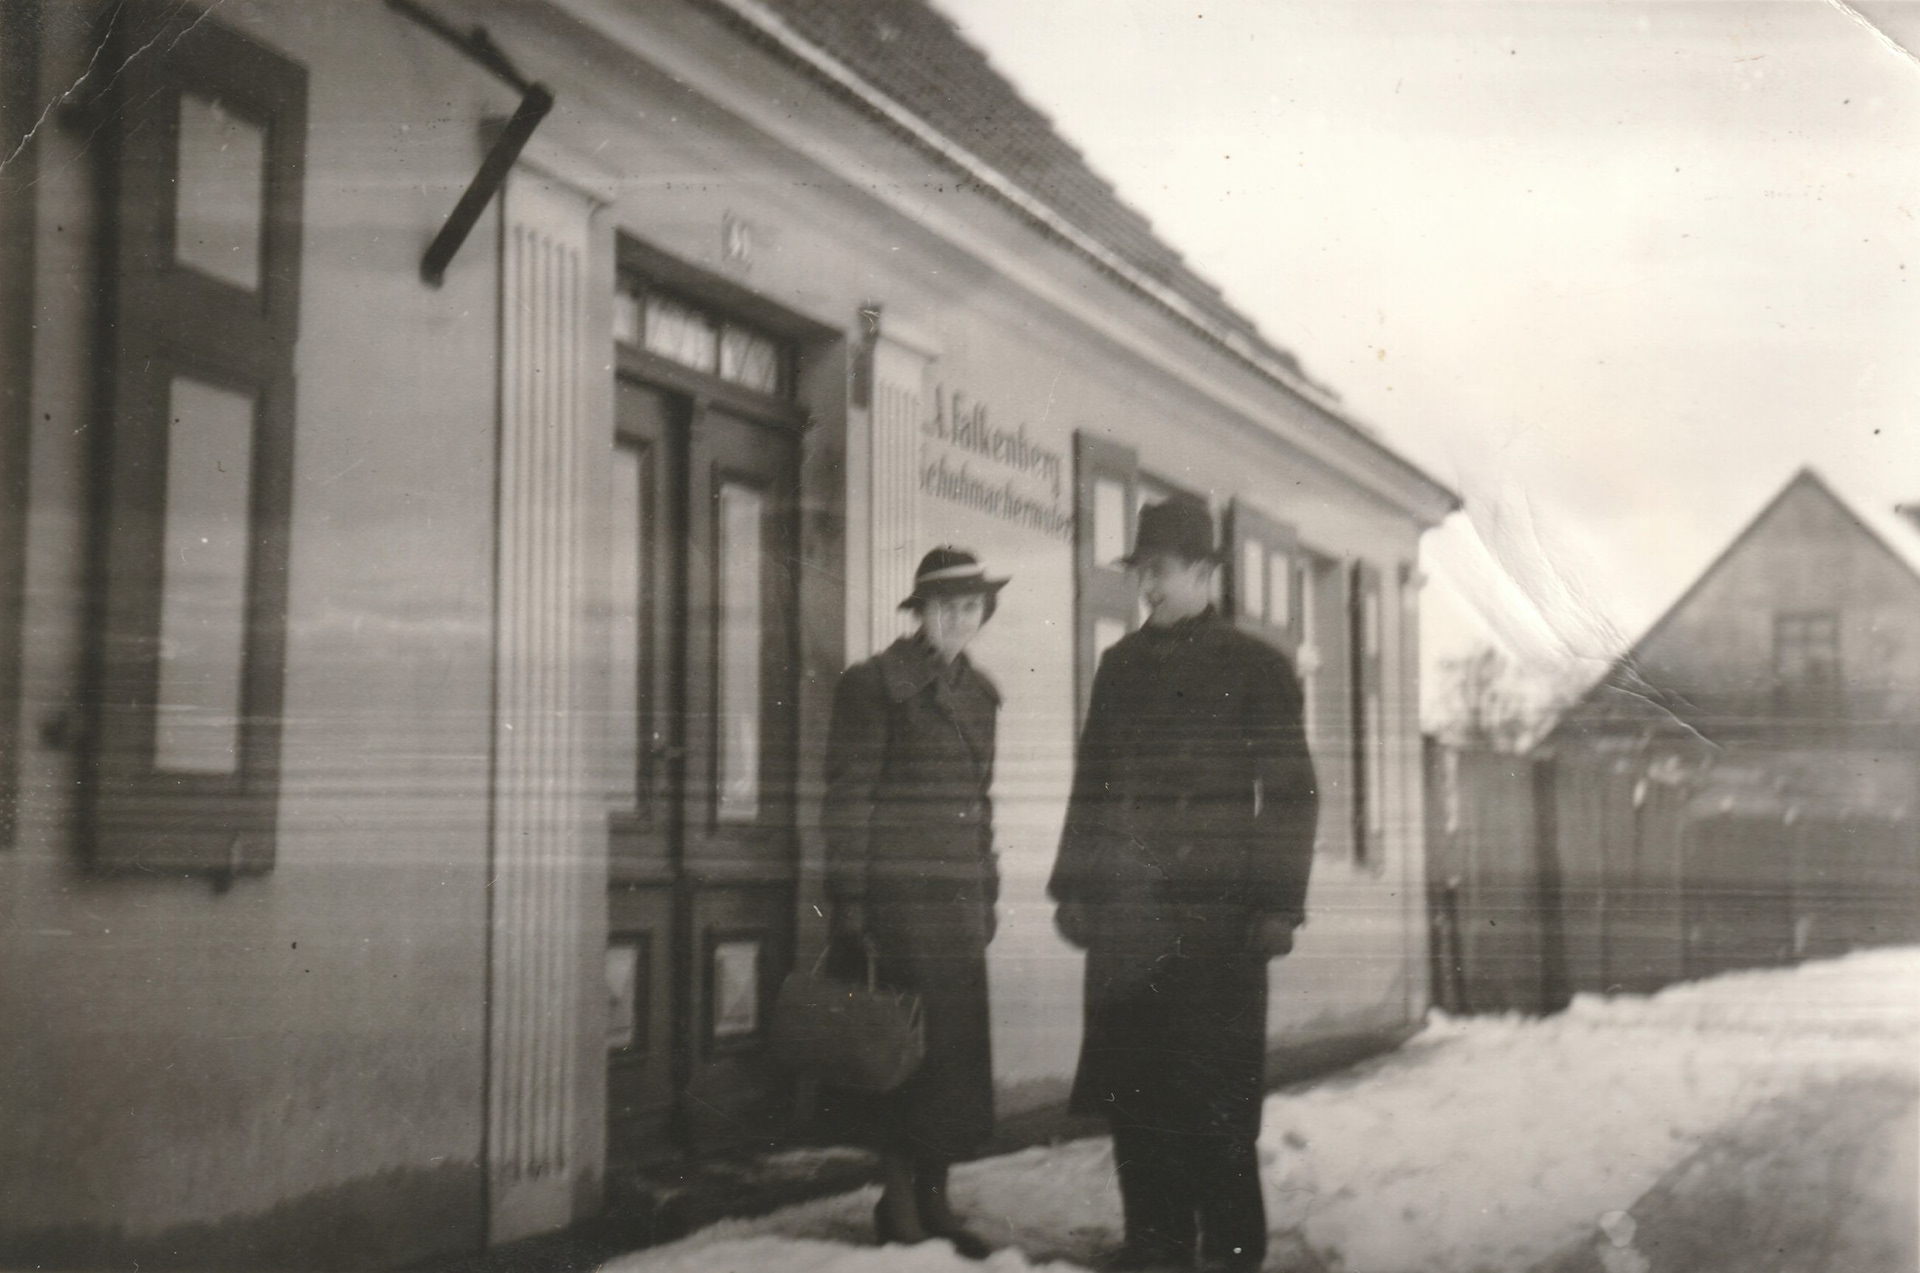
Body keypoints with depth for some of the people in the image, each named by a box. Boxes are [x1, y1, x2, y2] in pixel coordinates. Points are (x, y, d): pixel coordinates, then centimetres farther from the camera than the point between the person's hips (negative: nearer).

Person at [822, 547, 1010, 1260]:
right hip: (897, 893, -7)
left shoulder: (977, 693, 15)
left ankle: (934, 1201, 16)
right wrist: (848, 900, -12)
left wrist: (988, 893, 17)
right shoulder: (874, 684, -6)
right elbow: (848, 795, -8)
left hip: (959, 896, 7)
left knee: (958, 1049, 7)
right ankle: (899, 1204, 7)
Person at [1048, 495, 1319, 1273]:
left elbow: (1290, 793, 0)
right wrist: (1074, 887, 11)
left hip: (1216, 912, -4)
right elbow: (1092, 780, 17)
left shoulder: (1255, 667, 3)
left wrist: (1279, 906, -7)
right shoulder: (1121, 665, 15)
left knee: (1215, 1092, -3)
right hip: (1125, 910, 4)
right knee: (1130, 1085, 4)